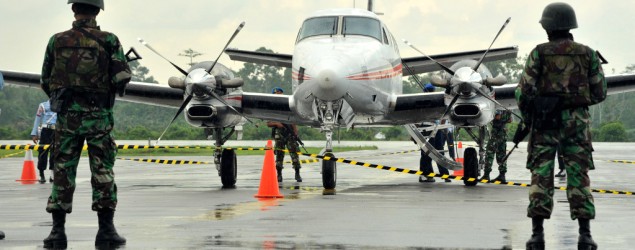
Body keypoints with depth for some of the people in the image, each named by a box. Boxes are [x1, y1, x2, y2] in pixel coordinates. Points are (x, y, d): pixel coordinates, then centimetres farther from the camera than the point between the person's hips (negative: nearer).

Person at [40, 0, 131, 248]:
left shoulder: (57, 41, 3)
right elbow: (122, 78, -9)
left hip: (66, 116, 2)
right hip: (98, 115, -2)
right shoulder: (108, 41, -4)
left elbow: (45, 81, 8)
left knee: (63, 172, 6)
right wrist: (112, 87, 13)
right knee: (103, 172, 4)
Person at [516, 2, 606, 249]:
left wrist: (527, 117, 12)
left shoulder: (539, 53, -3)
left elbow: (524, 91, -5)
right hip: (577, 121, 1)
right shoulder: (588, 54, 3)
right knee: (579, 178, 3)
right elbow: (599, 92, 5)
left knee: (541, 177, 2)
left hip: (545, 121, -1)